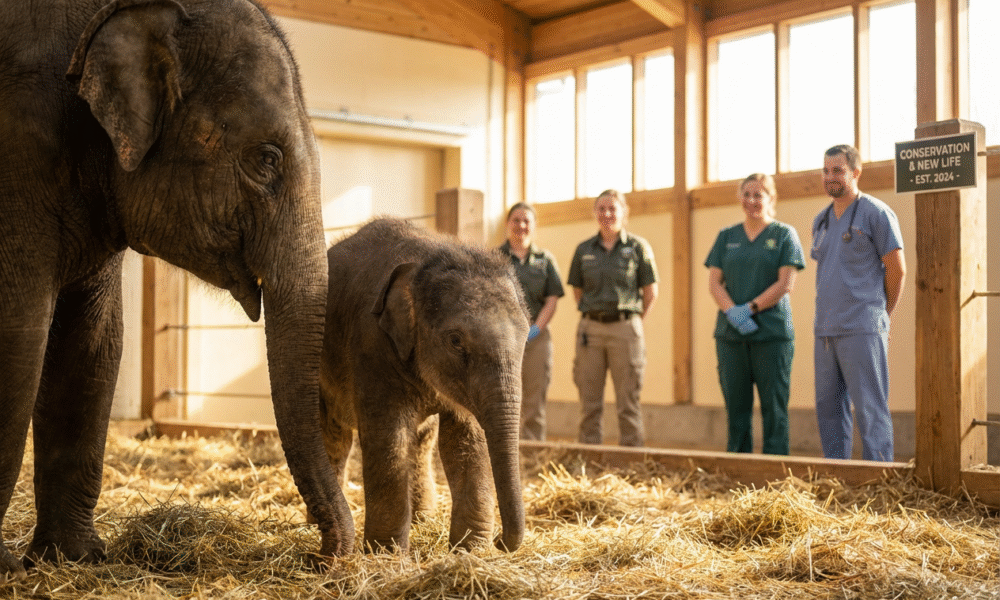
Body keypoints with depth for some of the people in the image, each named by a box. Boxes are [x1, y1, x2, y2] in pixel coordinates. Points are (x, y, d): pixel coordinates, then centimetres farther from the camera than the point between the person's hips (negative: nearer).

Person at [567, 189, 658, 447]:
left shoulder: (638, 247, 2)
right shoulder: (584, 250, 9)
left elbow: (650, 292, 4)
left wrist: (632, 322, 5)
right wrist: (590, 315, 8)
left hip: (624, 329, -3)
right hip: (590, 329, 3)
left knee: (628, 403, 0)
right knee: (589, 403, 5)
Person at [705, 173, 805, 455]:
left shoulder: (784, 234, 4)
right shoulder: (726, 236, 14)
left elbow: (786, 284, -5)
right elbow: (714, 282, 7)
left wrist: (750, 308, -14)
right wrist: (732, 312, -11)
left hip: (772, 333, -3)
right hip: (730, 334, 4)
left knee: (773, 408, -3)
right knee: (736, 408, 5)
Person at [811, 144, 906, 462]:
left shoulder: (876, 213, -5)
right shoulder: (821, 220, 17)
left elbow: (897, 268, -4)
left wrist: (883, 315, 4)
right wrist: (828, 319, 17)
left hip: (862, 329, -7)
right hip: (826, 329, 7)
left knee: (870, 408, -6)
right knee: (828, 407, 9)